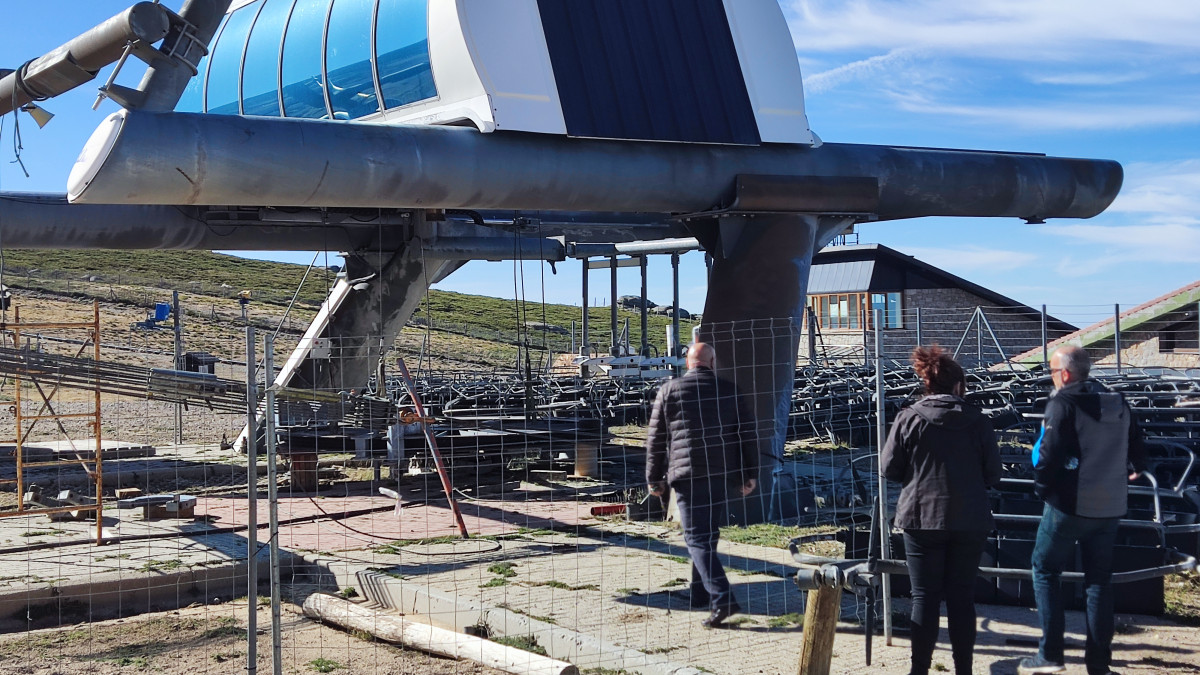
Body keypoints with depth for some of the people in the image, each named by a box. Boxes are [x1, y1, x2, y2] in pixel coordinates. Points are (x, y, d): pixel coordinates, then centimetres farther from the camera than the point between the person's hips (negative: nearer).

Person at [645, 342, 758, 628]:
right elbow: (746, 434, 8)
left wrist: (654, 479, 11)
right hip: (722, 475, 4)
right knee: (708, 534, 18)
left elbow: (655, 439, 4)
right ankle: (700, 594, 28)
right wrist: (749, 474, 14)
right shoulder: (728, 391, 8)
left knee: (697, 538, -5)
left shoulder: (669, 391, 2)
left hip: (687, 475, -4)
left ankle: (722, 599, -19)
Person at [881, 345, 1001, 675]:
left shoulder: (909, 419, -6)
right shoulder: (978, 421, -2)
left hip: (922, 518, -1)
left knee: (925, 597, 5)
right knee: (962, 596, 9)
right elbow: (993, 475, 1)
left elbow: (889, 469, -3)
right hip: (970, 521, 1)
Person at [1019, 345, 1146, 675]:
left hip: (1069, 505, -6)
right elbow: (1137, 453, 12)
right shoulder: (1118, 403, 9)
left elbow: (1049, 453, -21)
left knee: (1046, 569, 7)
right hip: (1110, 507, 6)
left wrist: (1042, 486, -5)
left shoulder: (1062, 403, -13)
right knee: (1099, 579, 12)